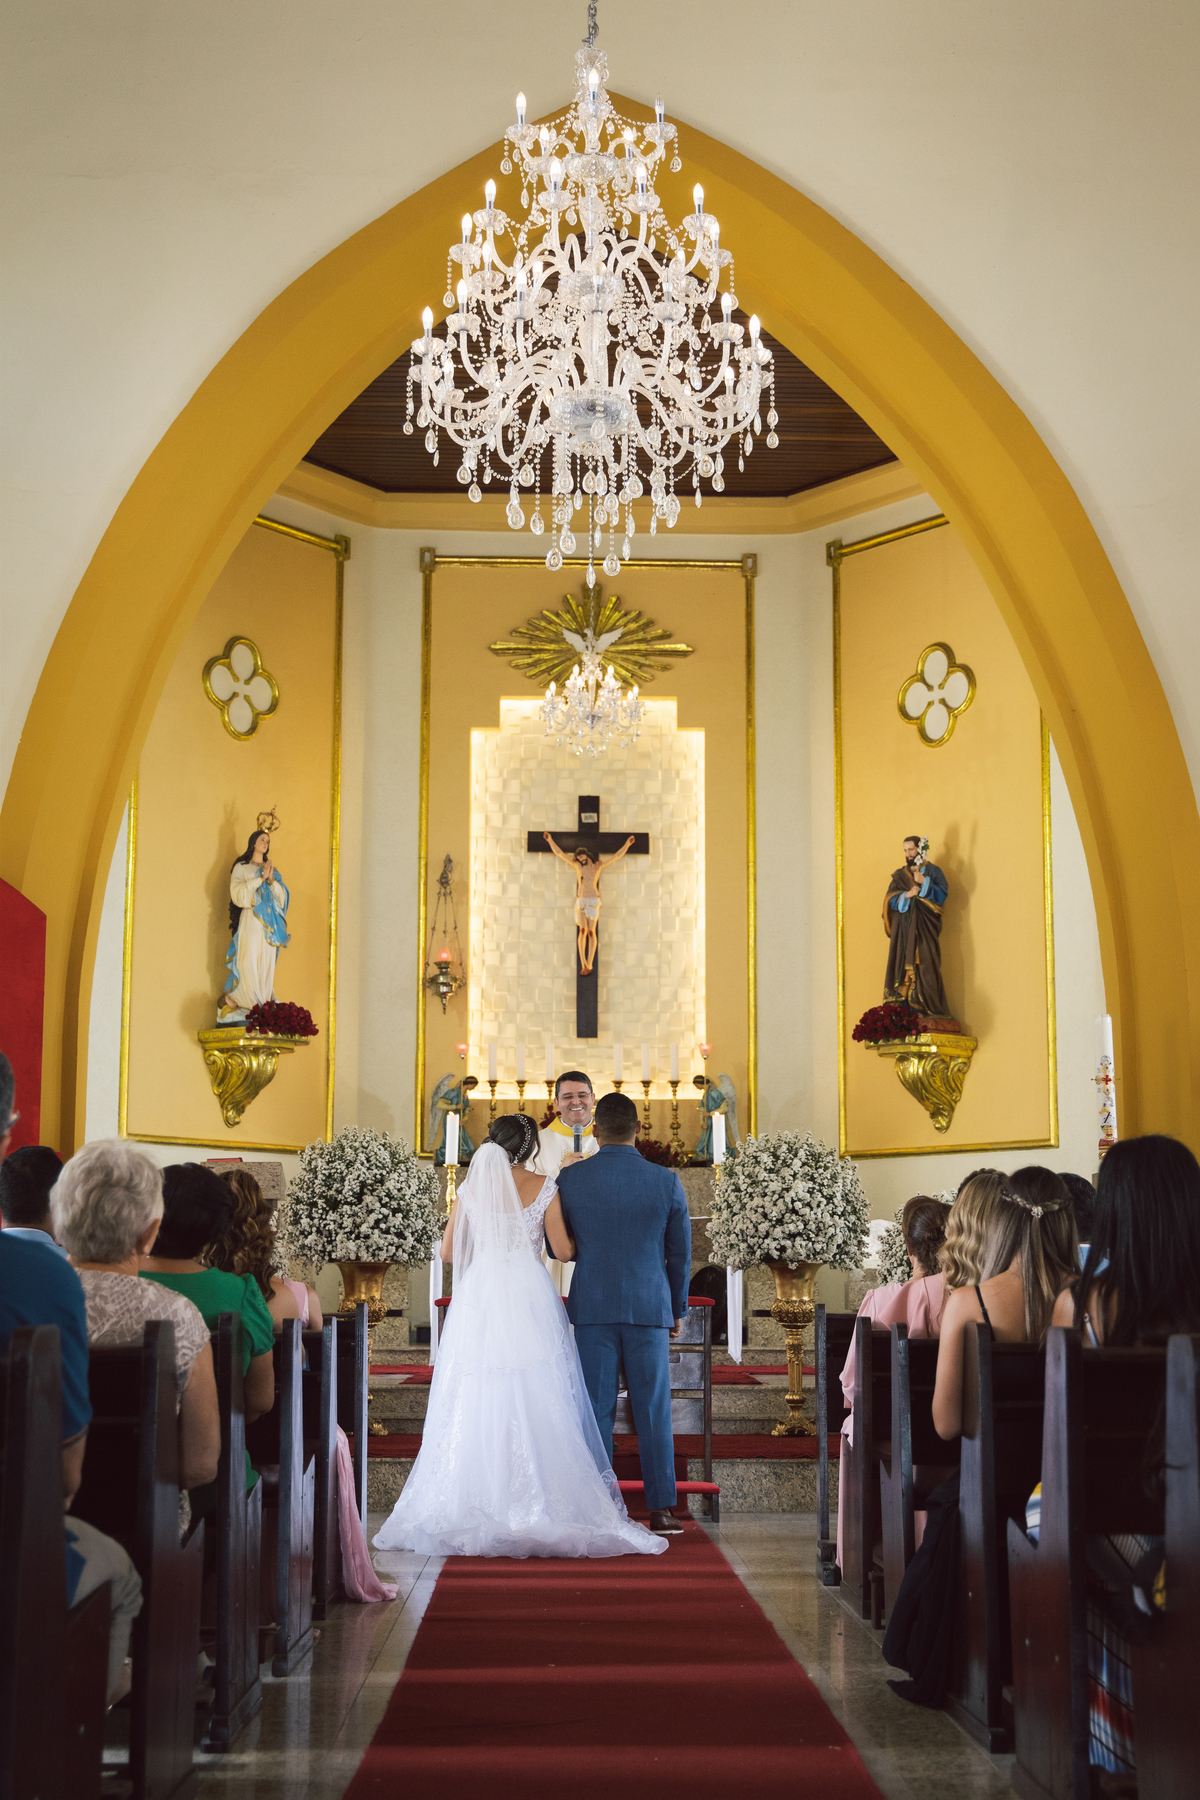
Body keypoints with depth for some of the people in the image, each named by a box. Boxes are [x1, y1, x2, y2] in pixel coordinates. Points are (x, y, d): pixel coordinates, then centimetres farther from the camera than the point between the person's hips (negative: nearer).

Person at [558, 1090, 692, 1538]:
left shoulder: (569, 1179, -4)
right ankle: (661, 1509, 7)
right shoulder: (667, 1182, -3)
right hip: (650, 1309, 0)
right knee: (653, 1411, 6)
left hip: (592, 1308, 0)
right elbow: (680, 1254, 4)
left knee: (596, 1409, 4)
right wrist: (677, 1309, 16)